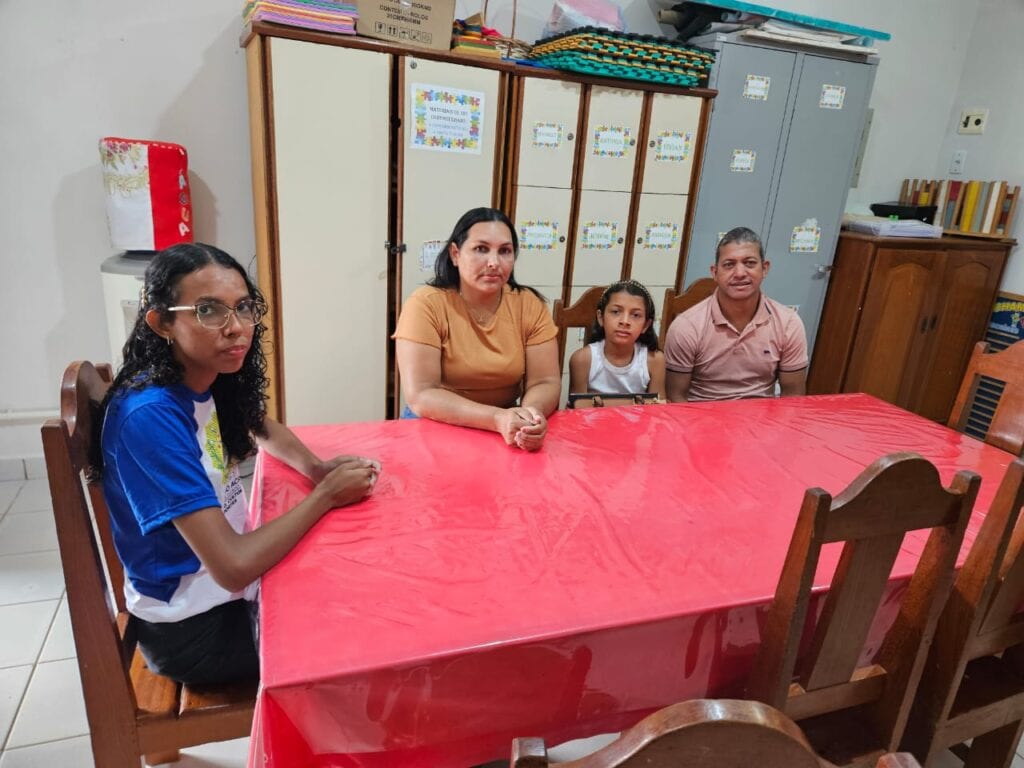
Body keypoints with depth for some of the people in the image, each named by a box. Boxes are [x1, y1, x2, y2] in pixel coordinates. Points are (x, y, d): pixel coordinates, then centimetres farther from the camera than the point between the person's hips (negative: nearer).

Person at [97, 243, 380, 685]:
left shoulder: (206, 380, -7)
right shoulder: (149, 416, -30)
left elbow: (264, 430, 14)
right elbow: (233, 567, -32)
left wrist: (317, 468, -6)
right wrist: (326, 494, -20)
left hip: (222, 580, 7)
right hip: (193, 625, -7)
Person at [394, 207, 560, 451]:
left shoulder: (530, 305, -3)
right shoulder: (426, 304, -12)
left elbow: (545, 383, -4)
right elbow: (420, 396, -18)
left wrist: (531, 413, -26)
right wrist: (497, 418, -29)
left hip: (509, 430, 3)